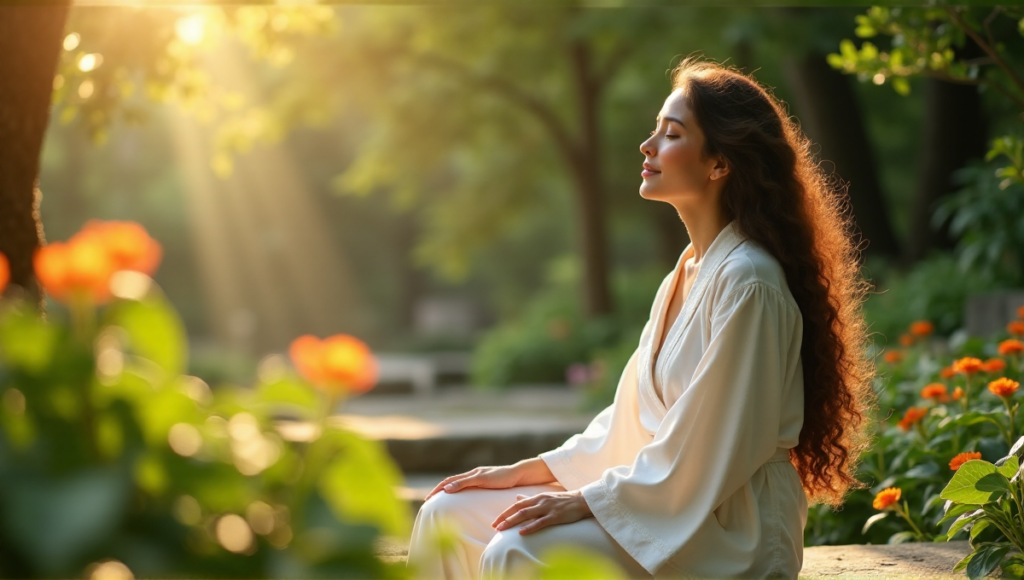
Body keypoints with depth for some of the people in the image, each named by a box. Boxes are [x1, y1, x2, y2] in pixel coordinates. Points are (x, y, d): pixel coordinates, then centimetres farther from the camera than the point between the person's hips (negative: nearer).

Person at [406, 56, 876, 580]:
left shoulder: (747, 282, -17)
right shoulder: (688, 272, 13)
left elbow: (703, 457, -19)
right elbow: (633, 420, 17)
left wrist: (587, 500, -16)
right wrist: (526, 472, 10)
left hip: (728, 535, -9)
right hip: (663, 505, 9)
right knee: (447, 515, 2)